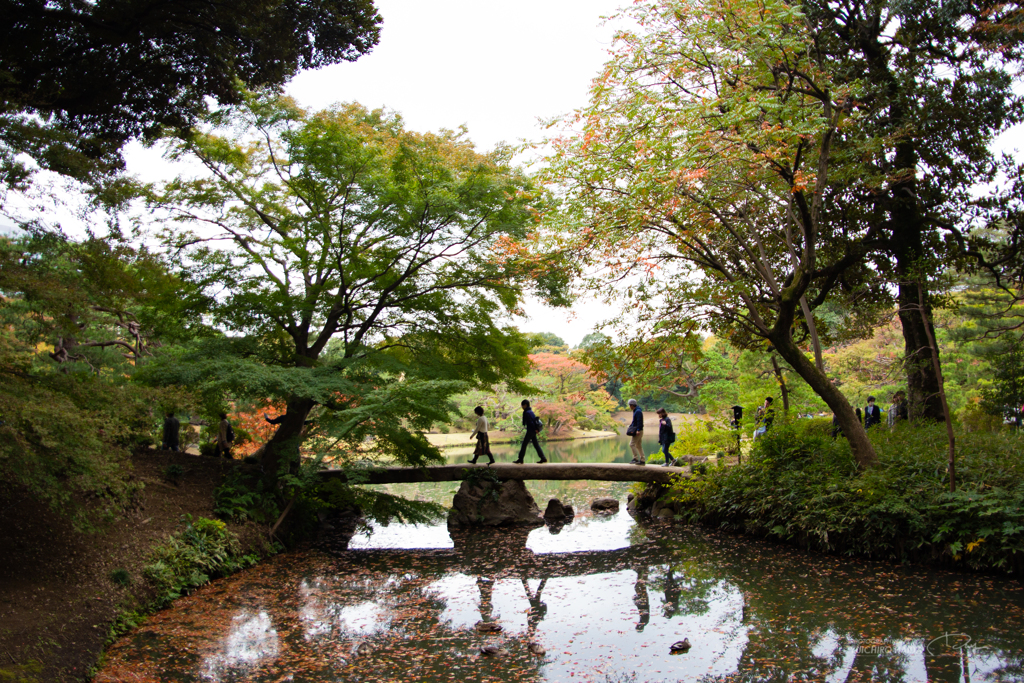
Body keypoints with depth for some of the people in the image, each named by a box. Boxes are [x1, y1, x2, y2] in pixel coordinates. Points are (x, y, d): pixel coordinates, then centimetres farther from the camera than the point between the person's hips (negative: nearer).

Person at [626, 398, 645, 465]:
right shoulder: (635, 411, 17)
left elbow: (639, 422, -22)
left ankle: (636, 458, -10)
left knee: (632, 444, -11)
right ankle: (642, 460, 13)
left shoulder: (638, 411, -15)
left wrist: (638, 430, -27)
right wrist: (630, 426, 21)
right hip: (638, 431, 11)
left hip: (638, 431, -11)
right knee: (638, 445, 11)